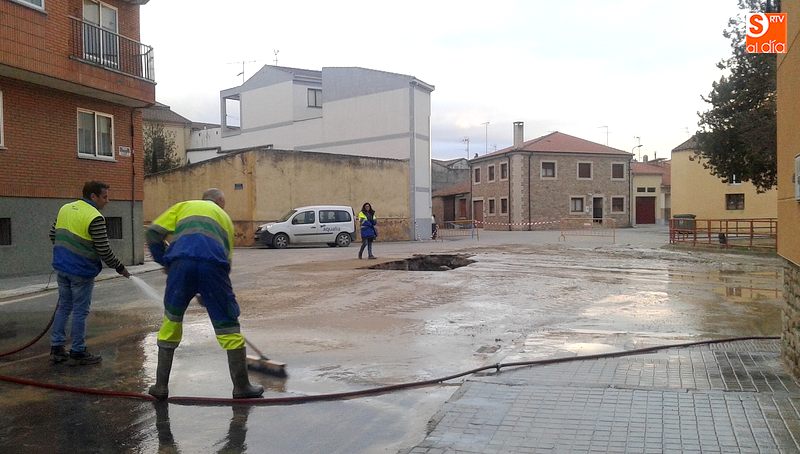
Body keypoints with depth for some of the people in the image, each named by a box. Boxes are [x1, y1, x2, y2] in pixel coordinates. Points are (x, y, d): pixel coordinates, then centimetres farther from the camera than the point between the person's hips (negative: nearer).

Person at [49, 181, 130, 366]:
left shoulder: (65, 208, 7)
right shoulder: (95, 218, -17)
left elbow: (53, 235, 14)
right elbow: (104, 250, -17)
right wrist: (120, 268, -5)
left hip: (61, 267, 8)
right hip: (81, 271, -8)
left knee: (63, 307, 17)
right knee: (80, 312, 2)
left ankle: (56, 349, 22)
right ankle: (78, 352, 10)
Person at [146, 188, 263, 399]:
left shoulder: (184, 206, 30)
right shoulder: (224, 217, 33)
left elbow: (153, 232, 17)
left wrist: (164, 261, 27)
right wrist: (208, 296, 36)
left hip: (181, 262, 0)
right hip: (213, 265, 0)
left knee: (171, 321, 18)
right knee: (227, 325, 10)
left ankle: (161, 386, 23)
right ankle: (242, 387, 18)